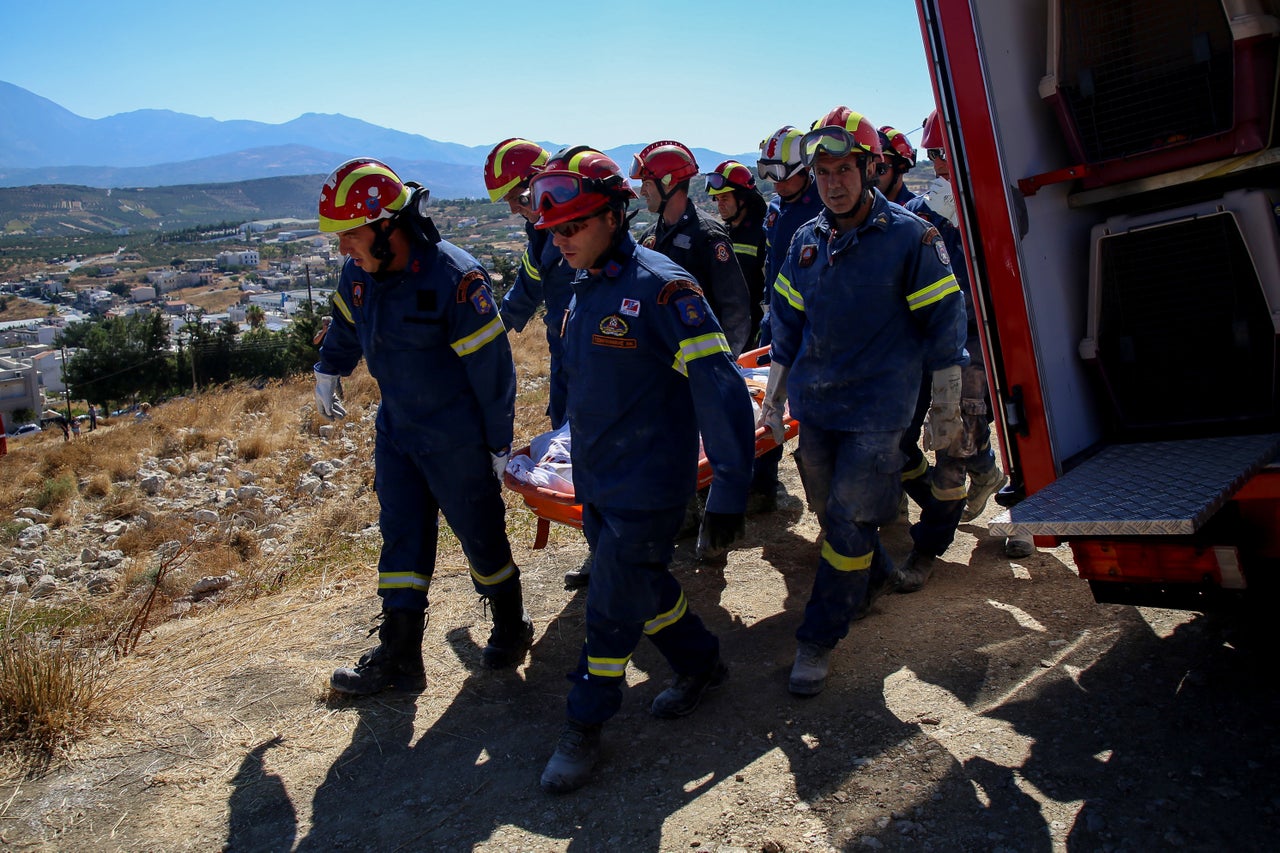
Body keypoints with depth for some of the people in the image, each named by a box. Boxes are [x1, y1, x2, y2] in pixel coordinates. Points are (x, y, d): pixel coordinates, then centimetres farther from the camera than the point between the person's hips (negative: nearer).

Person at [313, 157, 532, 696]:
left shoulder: (454, 277, -25)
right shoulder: (360, 272, -3)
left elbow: (491, 366, -19)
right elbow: (346, 324, 21)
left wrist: (499, 443, -13)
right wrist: (328, 371, 34)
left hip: (456, 440, -6)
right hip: (395, 429, 7)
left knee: (481, 535, 9)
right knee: (401, 539, 10)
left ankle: (511, 629, 32)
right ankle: (398, 657, 22)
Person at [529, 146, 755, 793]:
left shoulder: (659, 287, -19)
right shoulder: (585, 291, 7)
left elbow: (720, 390, -21)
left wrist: (728, 493, -22)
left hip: (647, 487, -8)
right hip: (596, 481, 8)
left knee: (613, 611, 2)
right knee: (644, 588, 20)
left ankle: (585, 726, 20)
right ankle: (700, 663, 43)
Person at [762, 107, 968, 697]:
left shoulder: (910, 237, -9)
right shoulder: (806, 241, 5)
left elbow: (943, 323, -4)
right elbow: (788, 322, 13)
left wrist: (946, 410, -2)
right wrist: (774, 396, 14)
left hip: (876, 410, -5)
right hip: (814, 405, 5)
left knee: (848, 521, -5)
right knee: (832, 512, 16)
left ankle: (819, 638, 7)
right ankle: (874, 578, 43)